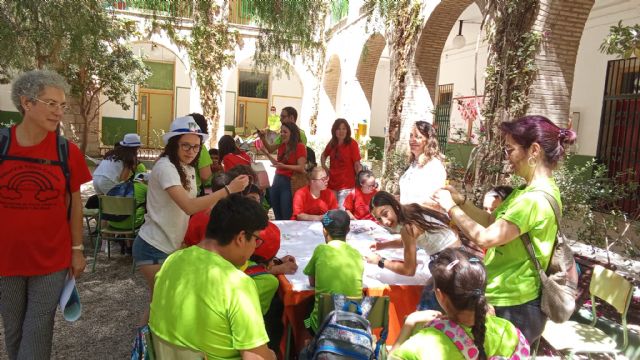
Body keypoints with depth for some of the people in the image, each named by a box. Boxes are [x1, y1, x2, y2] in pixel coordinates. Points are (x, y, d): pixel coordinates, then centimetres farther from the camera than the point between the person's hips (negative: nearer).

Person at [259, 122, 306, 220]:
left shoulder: (300, 147, -8)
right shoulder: (282, 146, 14)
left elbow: (301, 168, -15)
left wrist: (285, 166, -25)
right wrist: (267, 153, 14)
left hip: (289, 183, -8)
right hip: (277, 181, 8)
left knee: (287, 218, -6)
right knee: (277, 217, 14)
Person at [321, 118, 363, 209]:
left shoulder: (352, 144, -10)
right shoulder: (331, 143, 6)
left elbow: (357, 164, -11)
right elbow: (323, 155, 25)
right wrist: (324, 167, 9)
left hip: (346, 185, -5)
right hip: (332, 183, 6)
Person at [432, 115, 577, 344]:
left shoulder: (535, 199, -26)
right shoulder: (535, 191, 9)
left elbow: (484, 238, -28)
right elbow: (492, 221, 14)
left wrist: (451, 207, -16)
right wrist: (461, 201, 1)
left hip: (512, 308, -10)